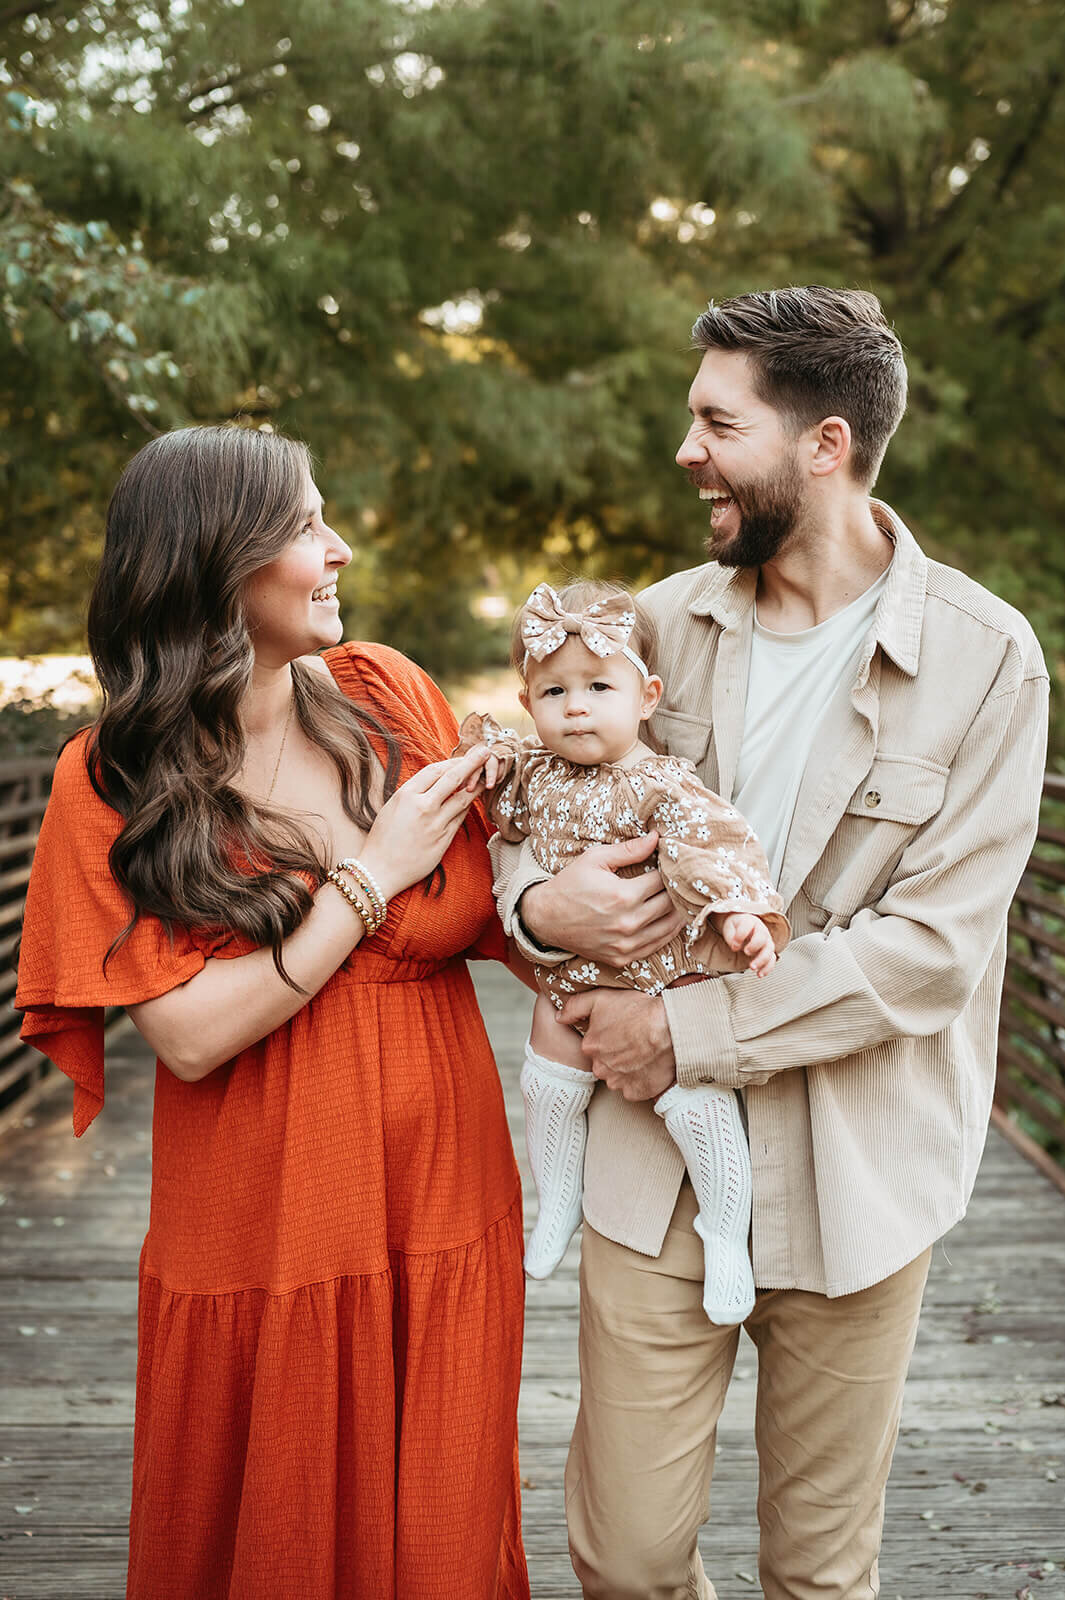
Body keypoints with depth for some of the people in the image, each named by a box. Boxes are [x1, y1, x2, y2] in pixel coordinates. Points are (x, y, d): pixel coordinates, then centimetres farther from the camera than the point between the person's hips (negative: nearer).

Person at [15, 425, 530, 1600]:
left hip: (442, 1219, 3)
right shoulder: (111, 782, -10)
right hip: (260, 1243, -2)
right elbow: (190, 1034, -17)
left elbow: (472, 914, 1)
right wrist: (370, 876, -17)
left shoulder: (388, 696, -2)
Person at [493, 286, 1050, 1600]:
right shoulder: (665, 621, 1)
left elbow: (929, 950, -15)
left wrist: (688, 1031, -17)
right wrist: (535, 903, -15)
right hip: (652, 1161, 2)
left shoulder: (984, 659, -10)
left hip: (852, 1182, -2)